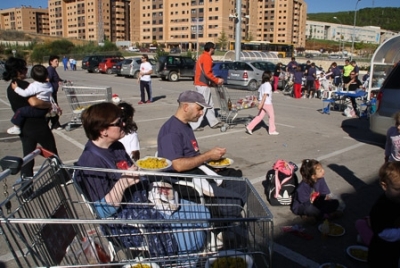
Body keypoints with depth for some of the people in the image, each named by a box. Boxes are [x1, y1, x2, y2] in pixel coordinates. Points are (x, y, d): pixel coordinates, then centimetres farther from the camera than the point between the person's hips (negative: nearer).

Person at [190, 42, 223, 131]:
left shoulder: (202, 57, 18)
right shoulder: (207, 57, -13)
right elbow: (207, 73, -22)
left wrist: (214, 80, 15)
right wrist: (217, 80, -12)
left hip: (200, 83, 10)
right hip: (203, 85, -10)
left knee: (209, 104, 15)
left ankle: (214, 122, 23)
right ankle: (195, 125, -4)